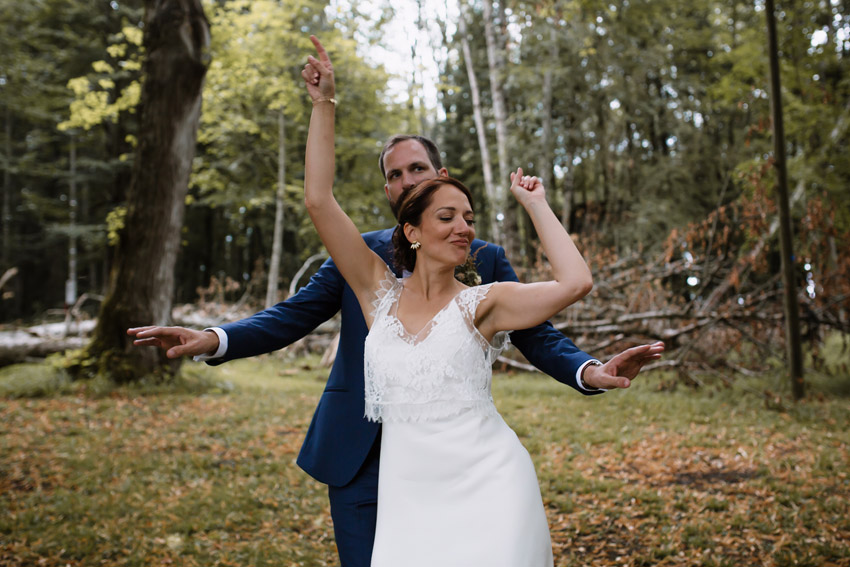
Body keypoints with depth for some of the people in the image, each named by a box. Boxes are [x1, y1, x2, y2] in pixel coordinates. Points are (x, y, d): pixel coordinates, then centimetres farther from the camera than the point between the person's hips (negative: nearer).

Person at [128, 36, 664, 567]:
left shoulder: (485, 258, 3)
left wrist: (590, 370, -23)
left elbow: (535, 334, -2)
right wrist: (213, 339, -17)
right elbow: (291, 317, 0)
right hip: (360, 458, 0)